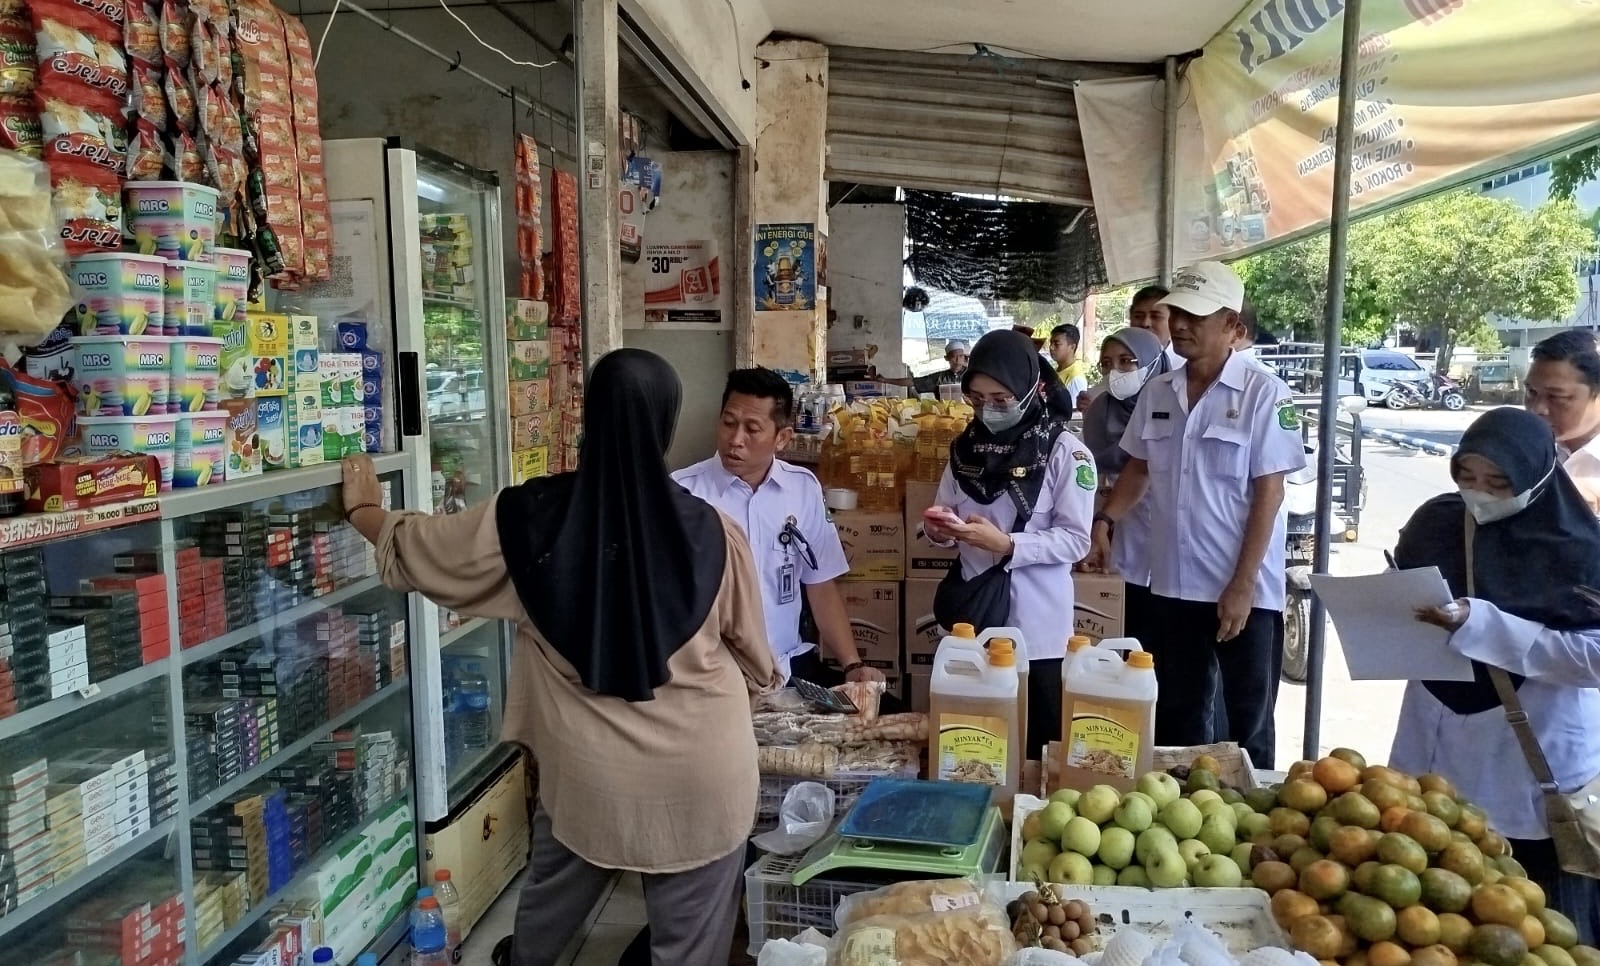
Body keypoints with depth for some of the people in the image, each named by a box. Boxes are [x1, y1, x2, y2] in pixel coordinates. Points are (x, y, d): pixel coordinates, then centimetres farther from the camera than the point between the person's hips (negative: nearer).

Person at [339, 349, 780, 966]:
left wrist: (363, 508, 26)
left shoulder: (526, 519, -12)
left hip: (587, 771, 3)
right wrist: (759, 683, 23)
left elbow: (415, 550, 5)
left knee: (547, 914, 30)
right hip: (701, 777, -2)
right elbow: (755, 658, -1)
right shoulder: (711, 533, -16)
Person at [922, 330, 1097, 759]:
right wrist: (939, 530, -11)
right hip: (973, 610, 4)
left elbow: (1075, 541, -11)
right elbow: (946, 516, 12)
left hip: (1036, 623, -4)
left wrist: (1006, 544, -23)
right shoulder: (967, 446, 6)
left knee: (1038, 743, 7)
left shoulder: (1065, 452, -9)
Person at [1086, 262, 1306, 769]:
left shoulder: (1264, 394, -11)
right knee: (1177, 716, 17)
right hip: (1174, 585, 5)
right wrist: (1104, 521, 0)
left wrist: (1242, 585, -16)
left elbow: (1268, 493, -12)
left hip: (1245, 589, -5)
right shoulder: (1157, 393, 5)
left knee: (1248, 722, 10)